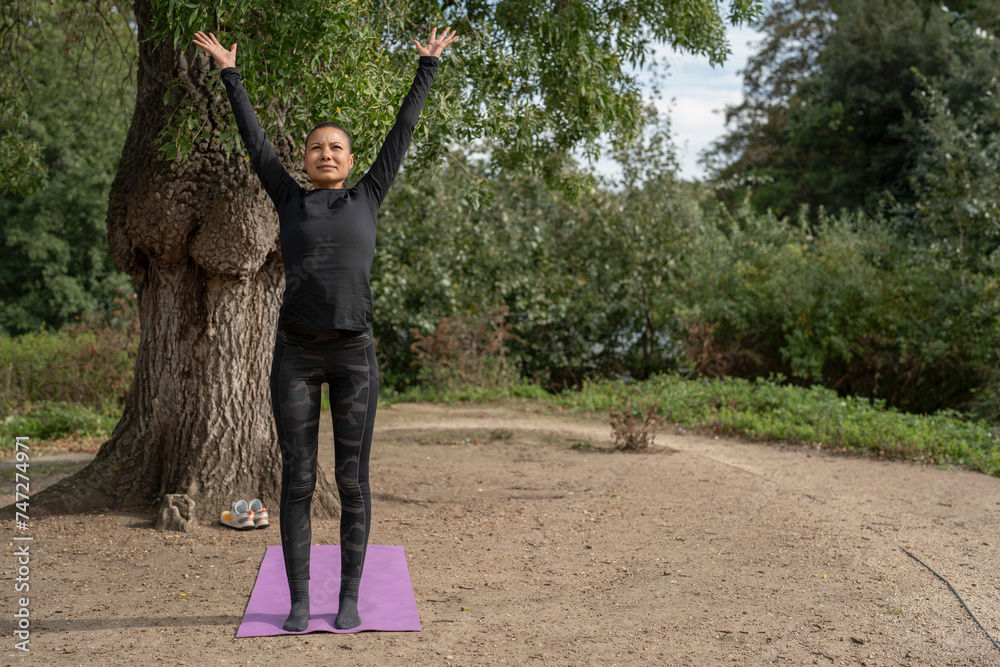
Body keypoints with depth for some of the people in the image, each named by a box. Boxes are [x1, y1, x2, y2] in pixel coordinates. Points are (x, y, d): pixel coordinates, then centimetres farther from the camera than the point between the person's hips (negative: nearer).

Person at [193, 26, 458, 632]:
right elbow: (255, 139, 21)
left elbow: (402, 132, 18)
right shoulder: (291, 201, 13)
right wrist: (230, 73, 28)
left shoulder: (367, 199, 12)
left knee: (353, 481, 4)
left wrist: (429, 66, 24)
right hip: (296, 354, 1)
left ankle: (350, 598, 15)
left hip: (354, 352, 0)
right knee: (298, 482, 3)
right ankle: (299, 600, 15)